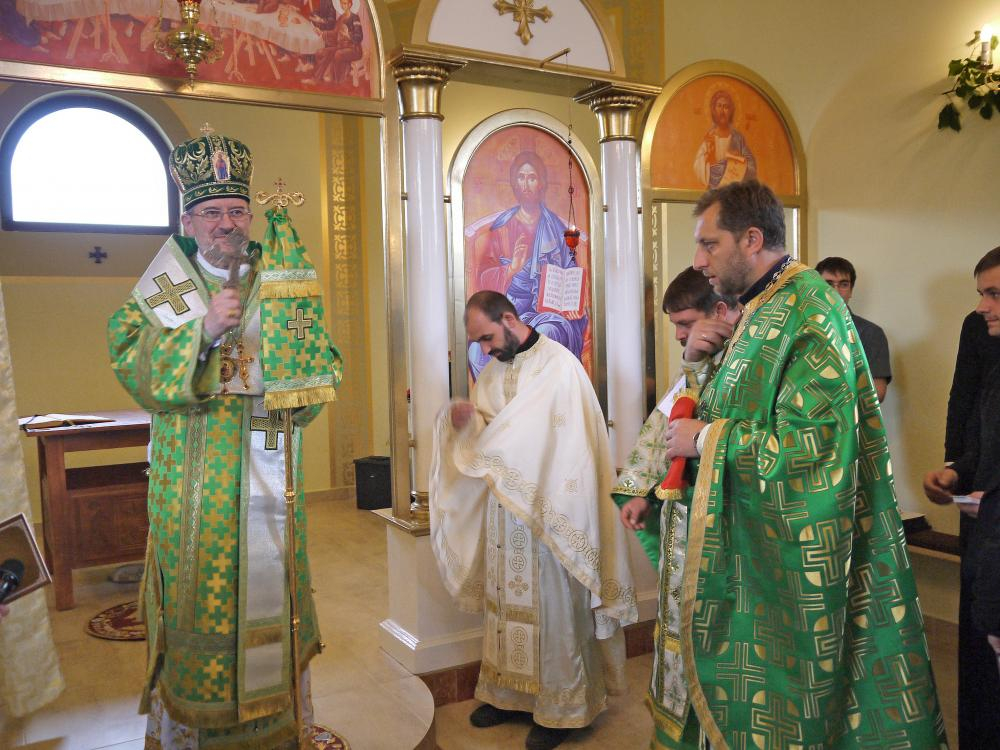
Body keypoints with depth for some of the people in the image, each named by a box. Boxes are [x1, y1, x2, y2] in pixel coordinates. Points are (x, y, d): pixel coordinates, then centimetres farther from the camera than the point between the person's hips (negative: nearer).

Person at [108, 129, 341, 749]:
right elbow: (134, 368, -10)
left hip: (270, 470, 3)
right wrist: (203, 329, -22)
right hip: (197, 475, -2)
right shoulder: (164, 289, 3)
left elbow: (317, 367, 11)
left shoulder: (281, 282, 9)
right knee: (202, 589, 2)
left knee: (270, 582, 10)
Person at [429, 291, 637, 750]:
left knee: (553, 607, 4)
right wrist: (461, 421, -12)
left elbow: (565, 445, -18)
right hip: (502, 510, 7)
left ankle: (560, 707, 18)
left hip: (547, 513, -6)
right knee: (506, 601, 14)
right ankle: (509, 691, 29)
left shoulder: (557, 364, -12)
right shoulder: (492, 372, 11)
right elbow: (484, 436, 11)